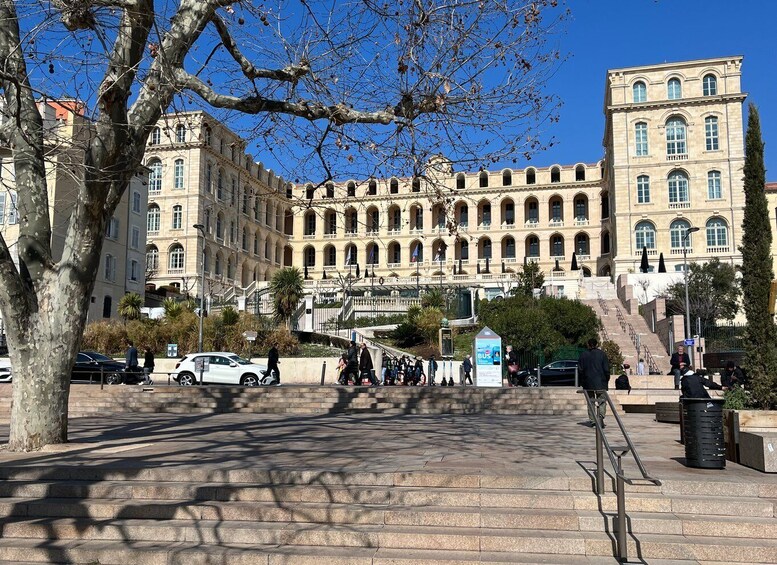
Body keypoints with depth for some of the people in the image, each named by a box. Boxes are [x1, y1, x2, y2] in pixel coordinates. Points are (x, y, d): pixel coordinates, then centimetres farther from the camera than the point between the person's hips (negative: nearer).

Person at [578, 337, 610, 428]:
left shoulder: (584, 355, 2)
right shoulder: (601, 354, -2)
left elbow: (580, 369, 3)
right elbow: (606, 368, -4)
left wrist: (583, 381, 13)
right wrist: (607, 379, 9)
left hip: (588, 382, 2)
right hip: (601, 382, -2)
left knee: (591, 401, 10)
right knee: (602, 400, 5)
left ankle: (592, 420, 7)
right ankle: (601, 418, -13)